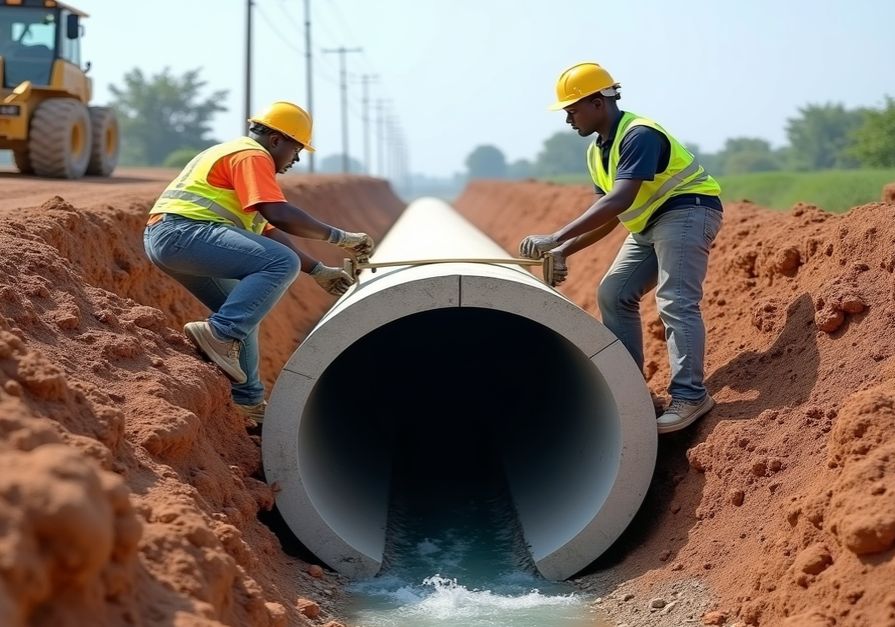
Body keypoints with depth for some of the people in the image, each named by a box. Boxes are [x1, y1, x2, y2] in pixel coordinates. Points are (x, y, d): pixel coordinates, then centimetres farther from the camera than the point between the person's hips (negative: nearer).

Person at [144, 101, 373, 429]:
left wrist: (318, 271, 26)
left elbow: (267, 231, 29)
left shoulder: (236, 155, 29)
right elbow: (278, 214, -19)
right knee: (283, 263, -21)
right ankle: (221, 334, -24)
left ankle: (248, 402, 21)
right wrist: (339, 236, -13)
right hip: (182, 231, -11)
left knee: (245, 310, 19)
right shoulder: (252, 155, -4)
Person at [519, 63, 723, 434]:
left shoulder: (638, 136, -24)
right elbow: (607, 217, 12)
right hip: (650, 223, 10)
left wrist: (555, 239, -40)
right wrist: (565, 252, 0)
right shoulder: (597, 152, 7)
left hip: (687, 211, -10)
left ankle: (690, 396, -23)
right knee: (614, 294, 7)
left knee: (675, 302, -21)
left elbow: (619, 202, -36)